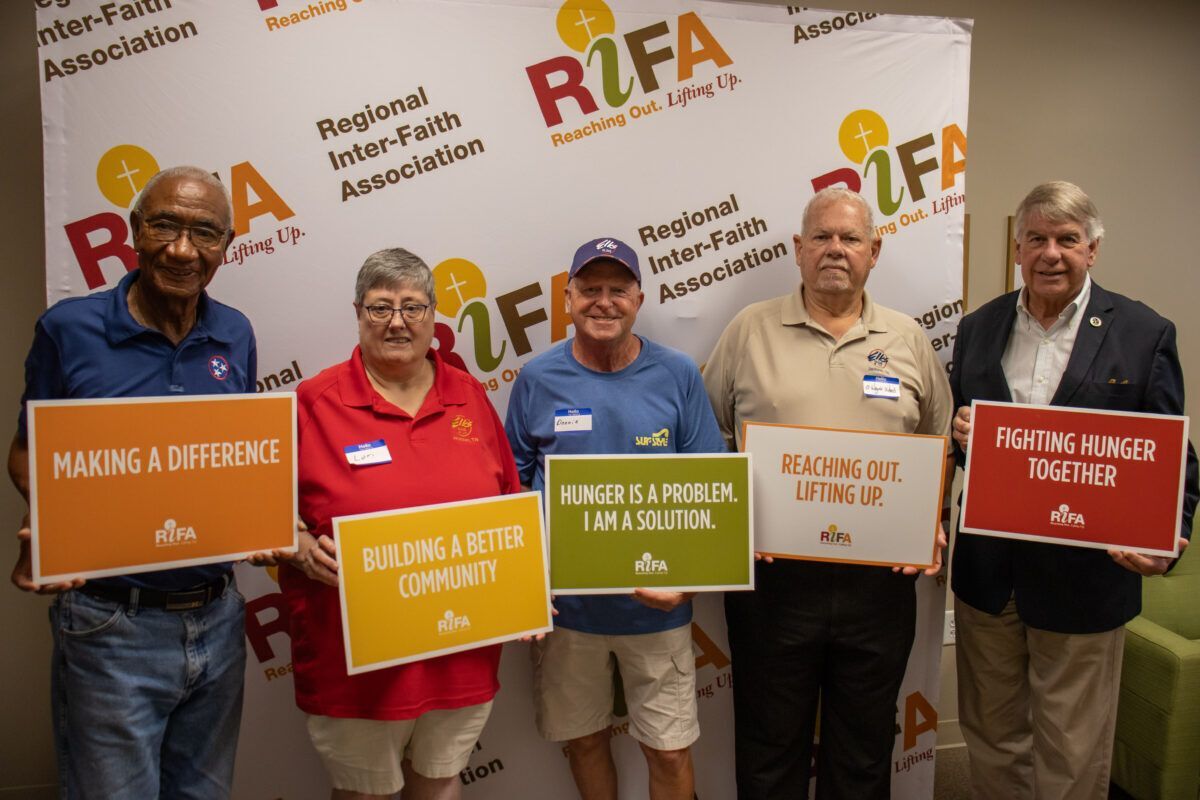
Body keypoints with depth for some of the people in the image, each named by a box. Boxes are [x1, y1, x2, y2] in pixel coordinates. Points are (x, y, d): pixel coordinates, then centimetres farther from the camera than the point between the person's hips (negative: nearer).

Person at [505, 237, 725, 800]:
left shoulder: (677, 375, -5)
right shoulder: (537, 379, -2)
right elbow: (512, 484, 4)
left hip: (656, 604, -1)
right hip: (565, 603, 1)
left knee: (670, 750, 11)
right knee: (584, 737, 20)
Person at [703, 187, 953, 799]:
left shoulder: (908, 340, 8)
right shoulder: (751, 330, 2)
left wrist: (931, 523, -2)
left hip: (880, 580, 2)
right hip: (772, 572, -1)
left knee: (864, 749, 17)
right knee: (769, 747, 14)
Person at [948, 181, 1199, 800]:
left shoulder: (1145, 334, -4)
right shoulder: (977, 329, 6)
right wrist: (958, 435, -12)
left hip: (1083, 582, -3)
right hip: (986, 576, 3)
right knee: (990, 739, 19)